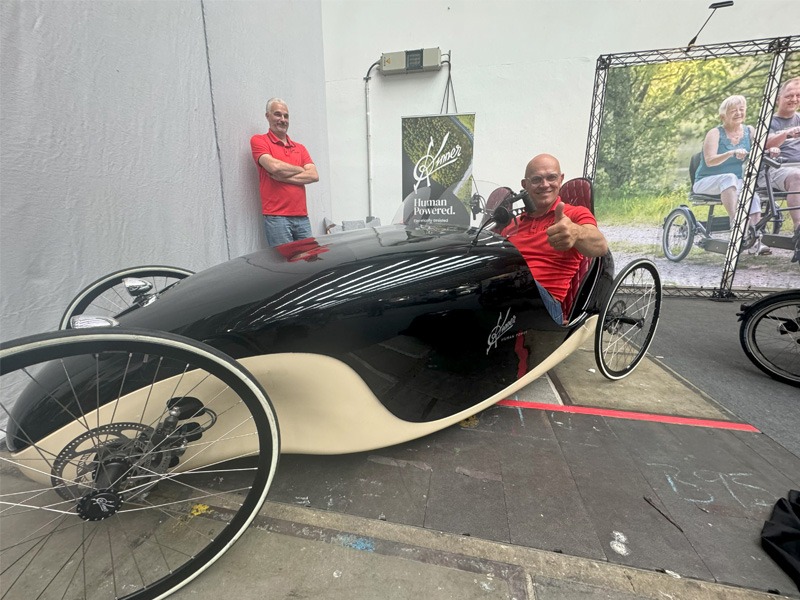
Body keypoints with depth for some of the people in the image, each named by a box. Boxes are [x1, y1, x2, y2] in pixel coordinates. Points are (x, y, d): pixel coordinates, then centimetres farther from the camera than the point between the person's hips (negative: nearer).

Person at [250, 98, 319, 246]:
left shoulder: (300, 148, 19)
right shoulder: (259, 141, 6)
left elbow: (314, 176, 4)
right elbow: (275, 166, -12)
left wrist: (284, 177, -7)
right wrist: (301, 170, 4)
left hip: (302, 217, 4)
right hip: (276, 217, -4)